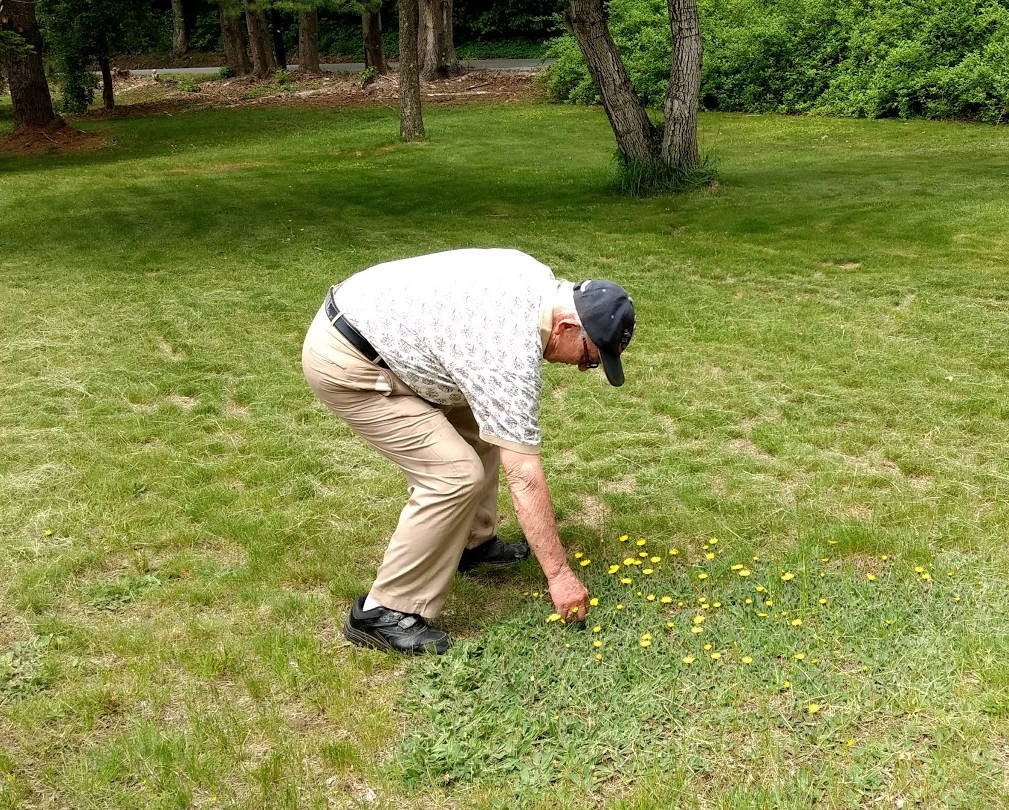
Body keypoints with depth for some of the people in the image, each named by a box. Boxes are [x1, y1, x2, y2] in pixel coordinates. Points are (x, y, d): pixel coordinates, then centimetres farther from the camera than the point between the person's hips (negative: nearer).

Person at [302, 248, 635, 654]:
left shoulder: (539, 279, -1)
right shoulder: (512, 350, -26)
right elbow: (525, 478, -23)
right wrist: (559, 573, -16)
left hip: (378, 328, 10)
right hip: (345, 363, -10)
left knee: (482, 426, 15)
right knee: (456, 475, -15)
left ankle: (473, 542, 30)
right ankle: (384, 612, -4)